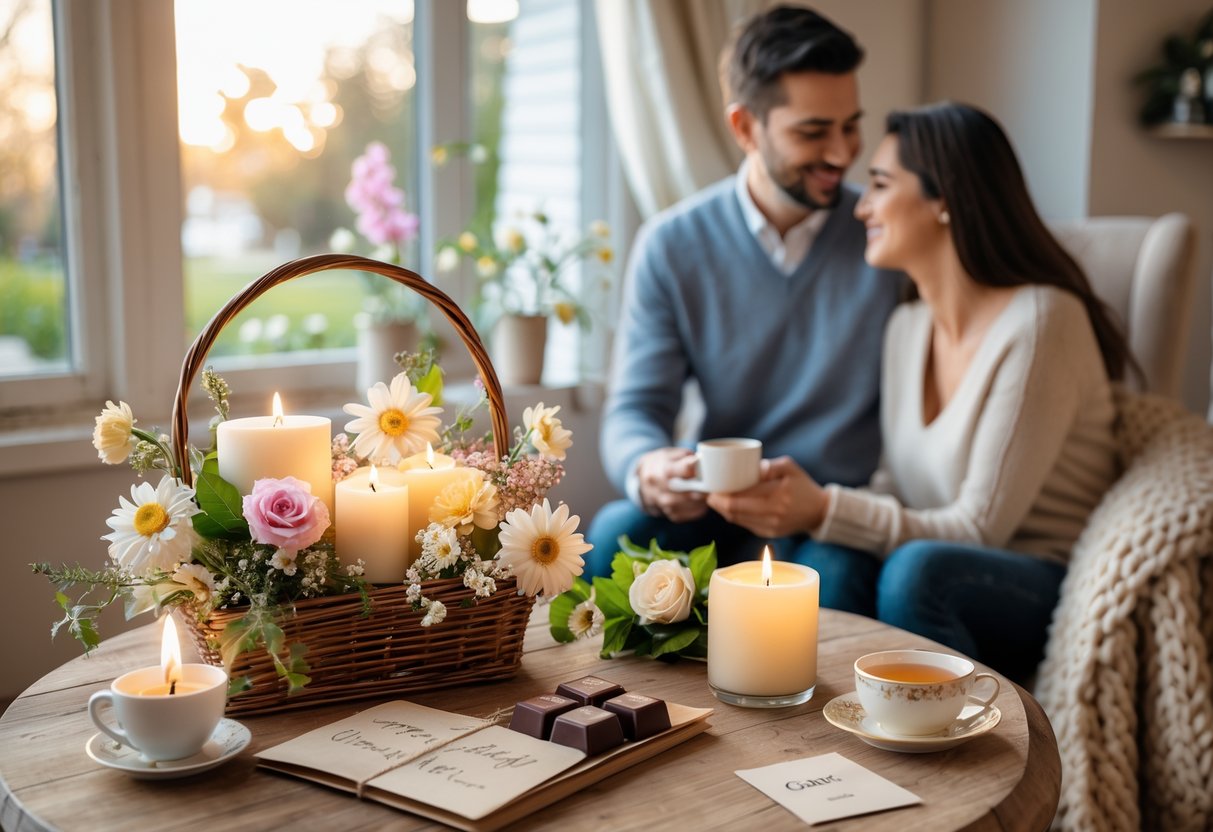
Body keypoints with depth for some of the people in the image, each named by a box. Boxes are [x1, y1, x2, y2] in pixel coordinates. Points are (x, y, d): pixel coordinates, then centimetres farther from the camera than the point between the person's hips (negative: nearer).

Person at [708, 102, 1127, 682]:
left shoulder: (1038, 321, -16)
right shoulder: (906, 328, 9)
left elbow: (980, 528, -18)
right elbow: (896, 487, 7)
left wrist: (824, 510, -26)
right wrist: (793, 503, -13)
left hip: (1051, 590, -5)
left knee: (915, 570, -36)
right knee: (831, 567, -27)